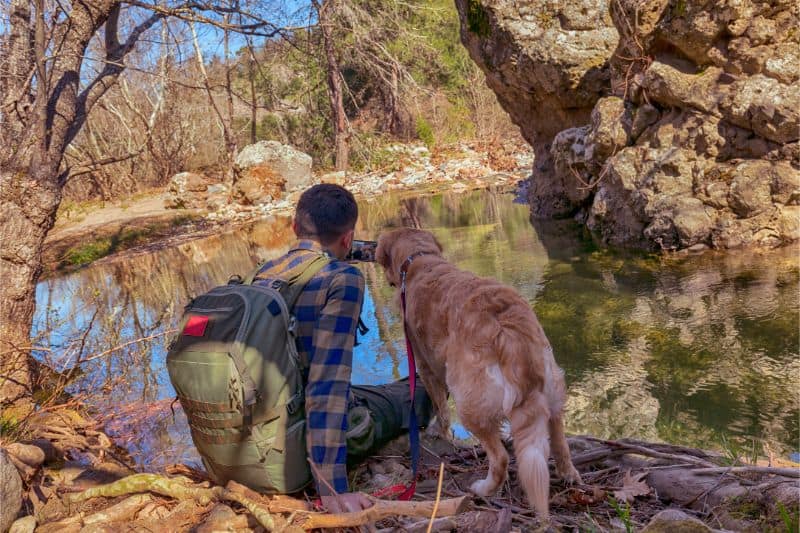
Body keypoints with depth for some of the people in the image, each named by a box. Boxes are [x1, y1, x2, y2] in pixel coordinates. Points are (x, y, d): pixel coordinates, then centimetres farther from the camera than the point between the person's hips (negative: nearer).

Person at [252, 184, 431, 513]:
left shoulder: (262, 276, -2)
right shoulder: (343, 279, -22)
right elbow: (328, 380, -30)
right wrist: (331, 488, -29)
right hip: (328, 427, -6)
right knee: (419, 391, 22)